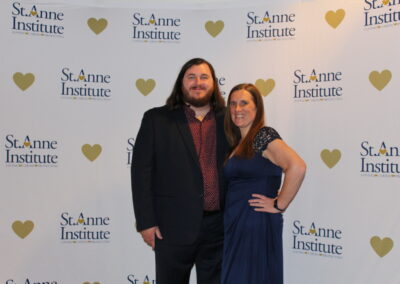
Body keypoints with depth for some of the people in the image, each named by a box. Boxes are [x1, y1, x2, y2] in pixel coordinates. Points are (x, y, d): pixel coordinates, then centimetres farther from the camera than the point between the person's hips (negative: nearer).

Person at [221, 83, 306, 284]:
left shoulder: (264, 136, -11)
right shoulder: (237, 143, 14)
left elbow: (297, 167, -26)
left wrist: (279, 205, -18)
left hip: (257, 224, -8)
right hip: (235, 226, 8)